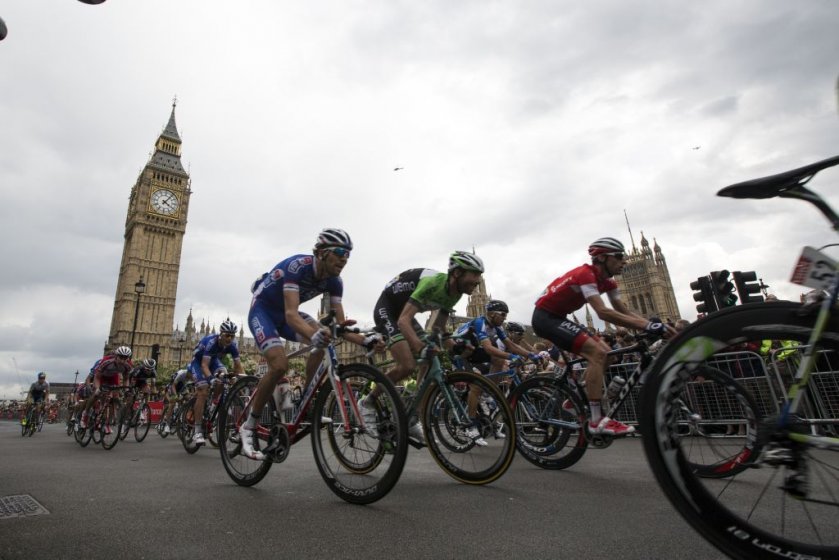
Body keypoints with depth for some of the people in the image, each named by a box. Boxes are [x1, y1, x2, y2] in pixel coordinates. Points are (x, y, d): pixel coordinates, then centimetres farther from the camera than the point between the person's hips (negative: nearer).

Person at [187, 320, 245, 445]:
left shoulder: (232, 345, -22)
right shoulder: (211, 341, -36)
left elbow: (238, 365, -18)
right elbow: (204, 365, -41)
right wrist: (211, 378, -58)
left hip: (213, 360, 5)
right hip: (198, 361, -5)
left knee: (224, 377, -26)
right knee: (204, 391, -20)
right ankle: (197, 432, -17)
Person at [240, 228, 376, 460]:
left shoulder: (334, 281, -14)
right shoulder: (297, 266, -33)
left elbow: (340, 325, -16)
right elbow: (291, 314, -44)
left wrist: (364, 340, -34)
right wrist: (313, 334, -63)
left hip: (286, 313, 6)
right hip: (262, 309, -6)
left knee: (324, 339, -22)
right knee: (279, 365, -25)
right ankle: (248, 427, -4)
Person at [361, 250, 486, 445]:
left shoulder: (454, 294, -5)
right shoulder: (432, 283, -32)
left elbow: (438, 329, 3)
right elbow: (403, 320, -40)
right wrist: (421, 347, -53)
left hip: (404, 313, 9)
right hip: (386, 309, -9)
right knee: (407, 365, -24)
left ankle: (412, 421, 8)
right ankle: (368, 403, -1)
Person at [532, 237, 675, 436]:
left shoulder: (607, 281, 6)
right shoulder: (586, 274, -23)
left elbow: (626, 312, 5)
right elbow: (603, 313, -34)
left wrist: (658, 325, -10)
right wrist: (648, 326, -34)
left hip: (558, 318, 10)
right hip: (545, 317, -10)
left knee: (604, 353, 5)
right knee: (597, 353, -20)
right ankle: (597, 421, -18)